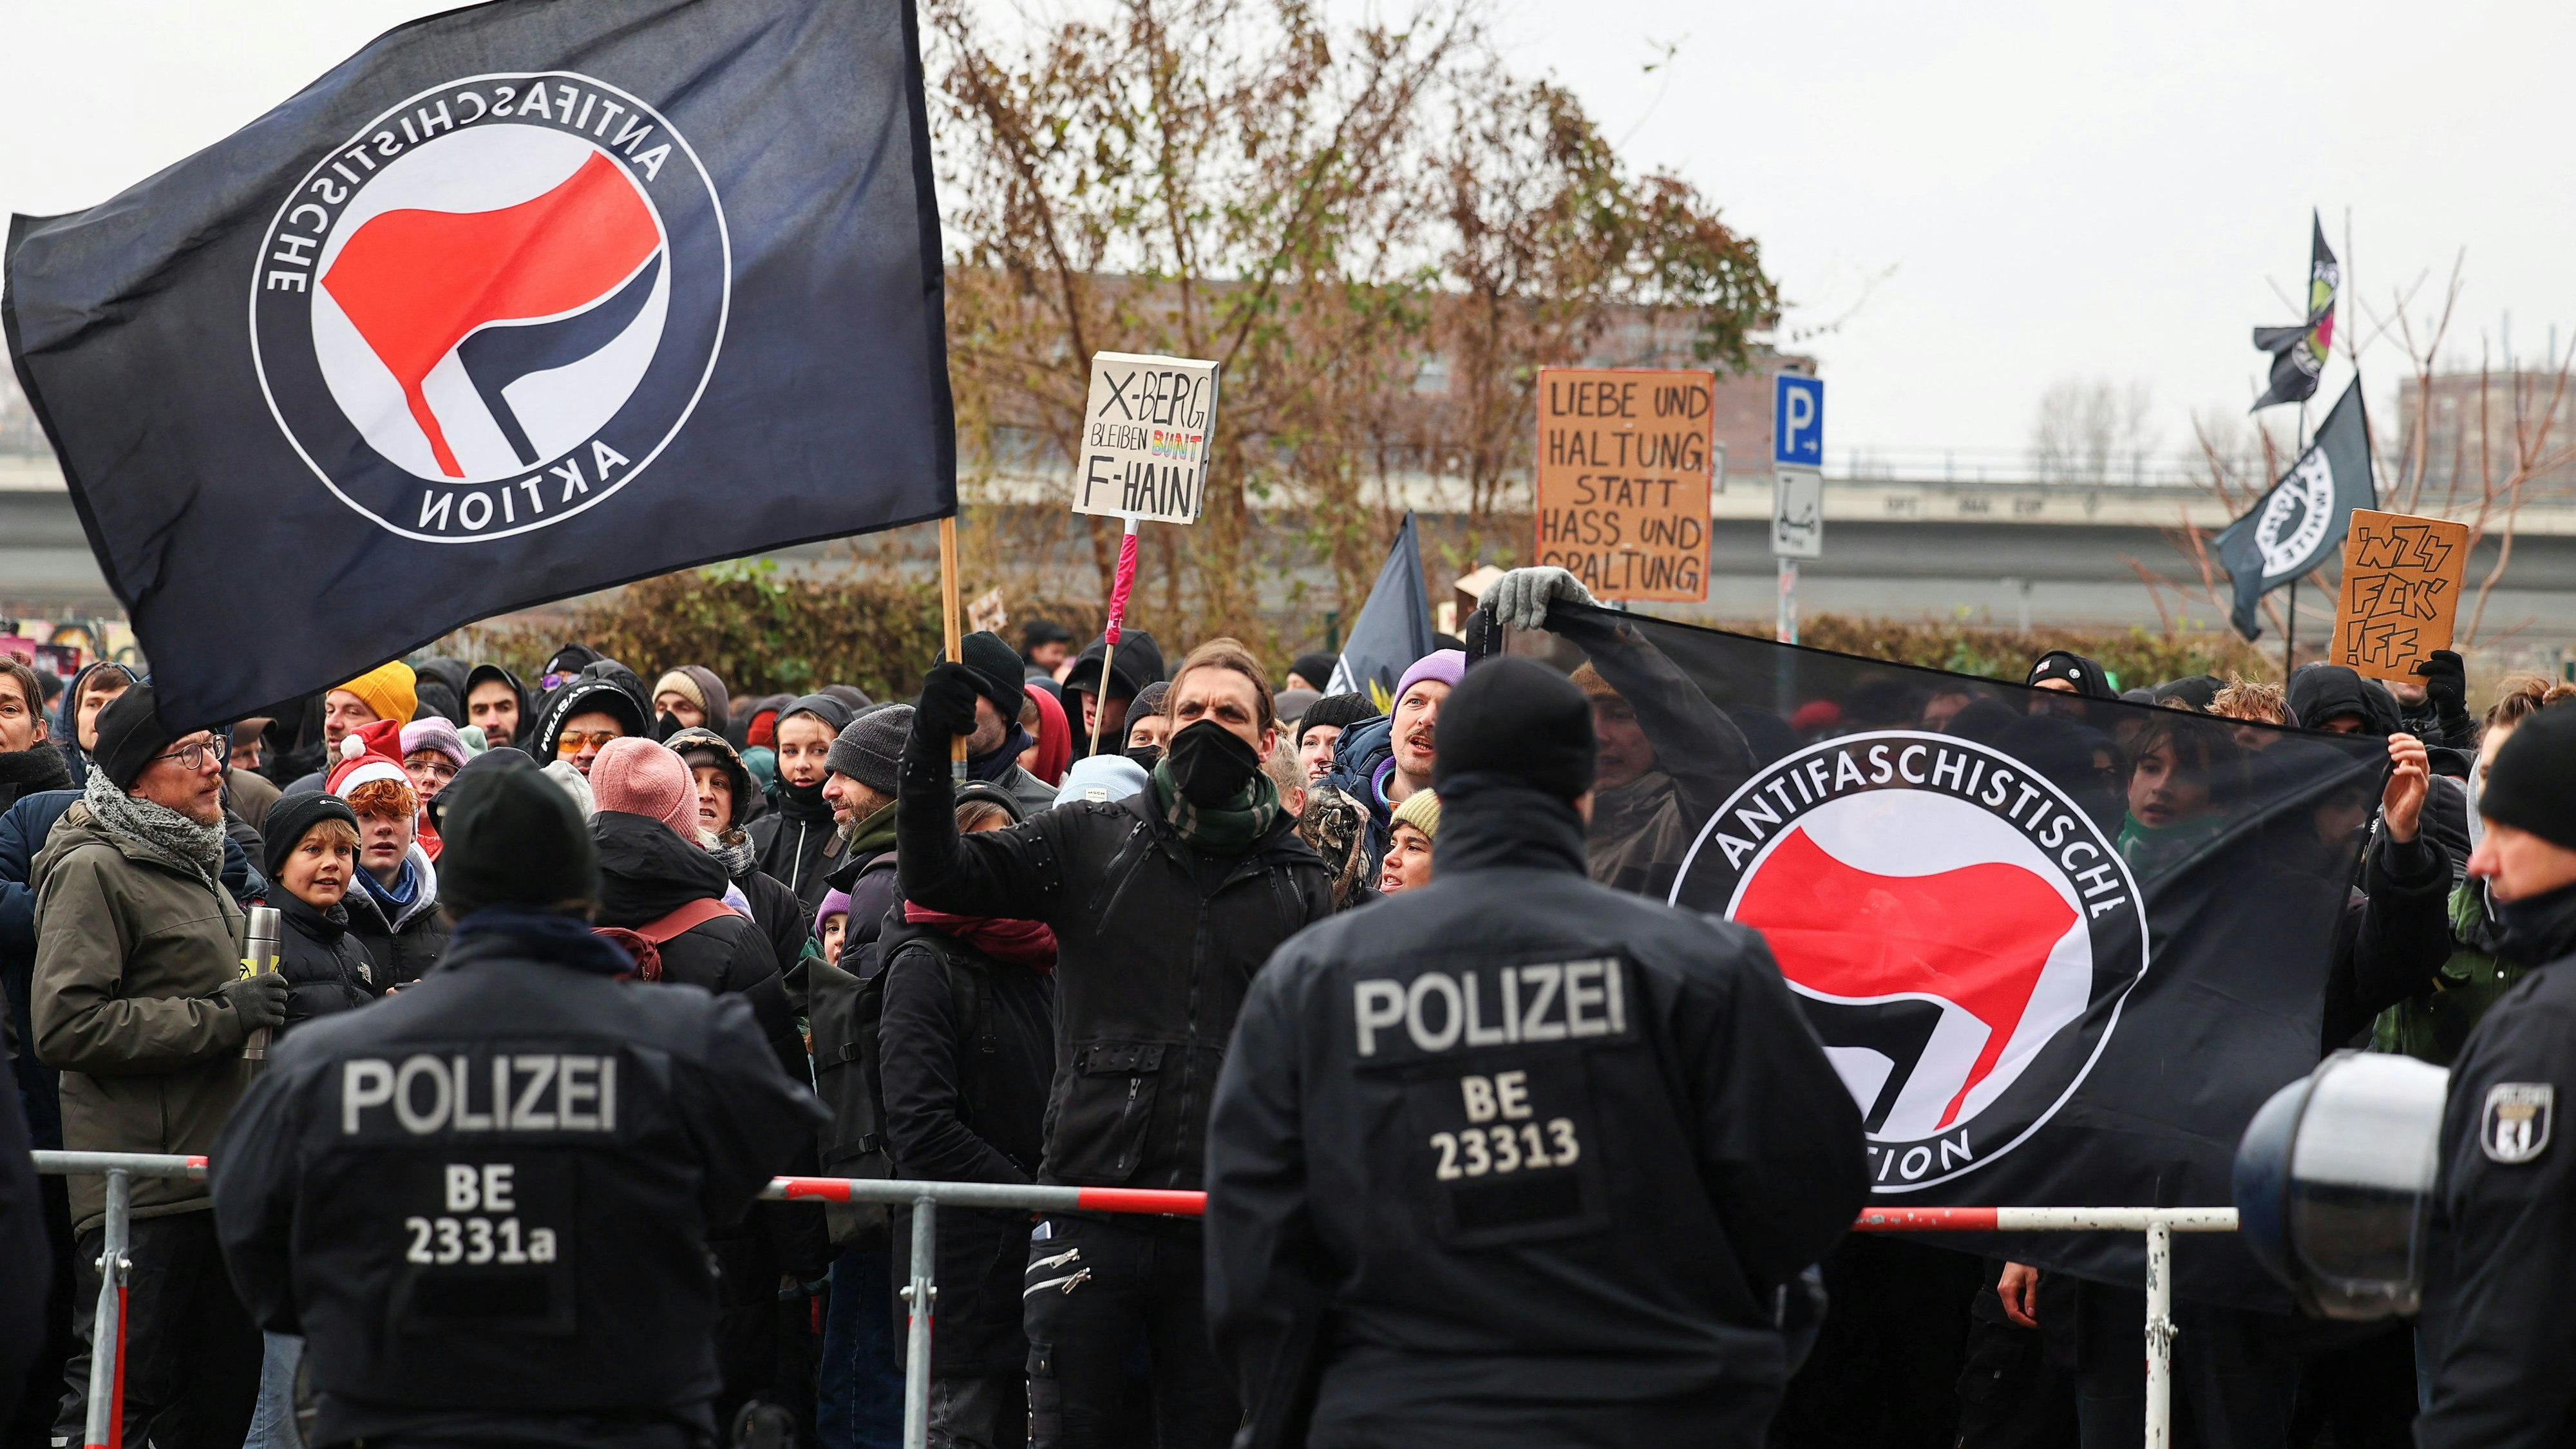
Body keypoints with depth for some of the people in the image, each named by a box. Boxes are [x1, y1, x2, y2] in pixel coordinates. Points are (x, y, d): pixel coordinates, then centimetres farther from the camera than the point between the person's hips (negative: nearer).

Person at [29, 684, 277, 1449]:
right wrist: (220, 1017, -19)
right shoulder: (93, 871, -10)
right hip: (137, 1192, -9)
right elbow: (67, 1025, -21)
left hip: (217, 1177, 9)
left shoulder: (195, 866, 20)